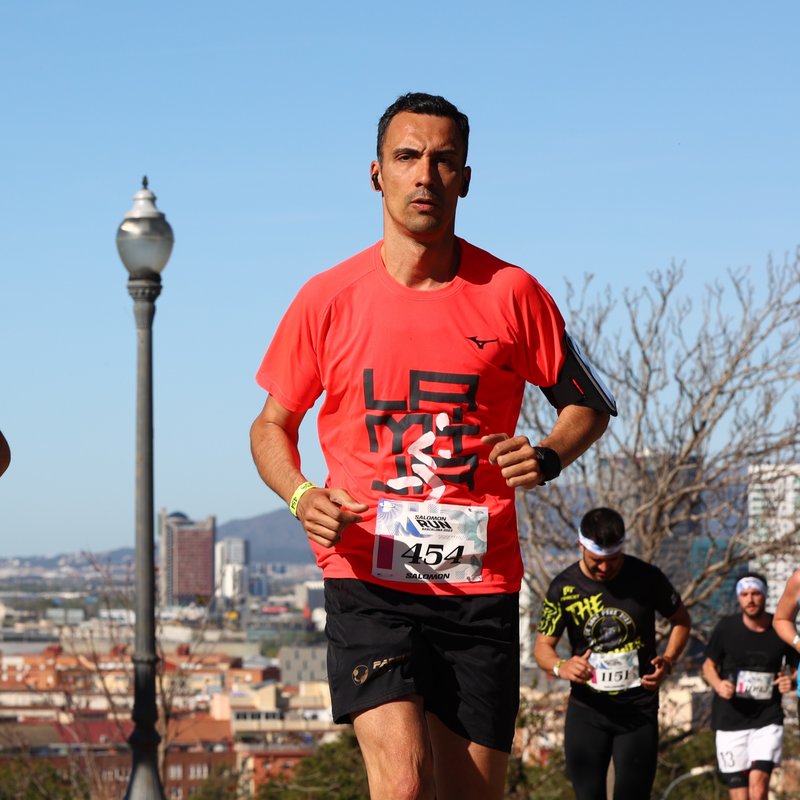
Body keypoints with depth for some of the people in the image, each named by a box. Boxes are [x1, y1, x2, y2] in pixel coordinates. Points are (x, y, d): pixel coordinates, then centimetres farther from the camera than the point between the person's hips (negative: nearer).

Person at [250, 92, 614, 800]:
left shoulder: (510, 294, 2)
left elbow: (589, 405, 14)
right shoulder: (328, 299, 2)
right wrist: (302, 496, -8)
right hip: (368, 583, -1)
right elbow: (273, 426, 13)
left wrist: (546, 458, -8)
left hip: (481, 588, 1)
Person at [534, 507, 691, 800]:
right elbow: (542, 646, 0)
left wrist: (667, 661, -7)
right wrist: (560, 667, -24)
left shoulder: (647, 578, -5)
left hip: (638, 709, -1)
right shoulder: (564, 587, -5)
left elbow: (681, 620, 11)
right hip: (587, 709, 1)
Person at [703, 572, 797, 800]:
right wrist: (718, 685, -11)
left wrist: (791, 681, -10)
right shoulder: (726, 627, -1)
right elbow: (709, 665, 10)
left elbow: (796, 668, 13)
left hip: (768, 720, 0)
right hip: (730, 719, 0)